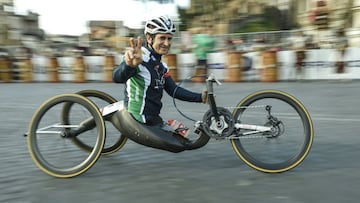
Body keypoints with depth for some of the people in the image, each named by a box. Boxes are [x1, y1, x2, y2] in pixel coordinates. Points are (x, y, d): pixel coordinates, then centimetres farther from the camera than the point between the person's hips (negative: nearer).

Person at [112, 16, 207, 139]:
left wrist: (200, 97, -1)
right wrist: (130, 65, -59)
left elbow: (173, 90, 11)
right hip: (138, 123, -9)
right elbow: (117, 77, -36)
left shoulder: (161, 66, 11)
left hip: (155, 121, 9)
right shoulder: (140, 58, -18)